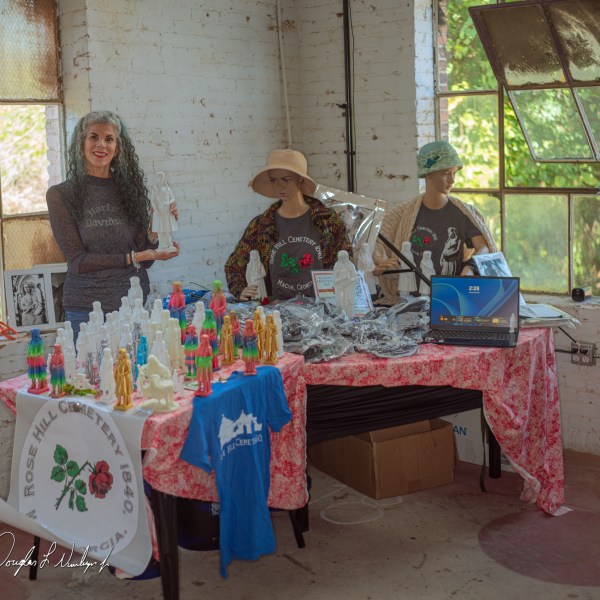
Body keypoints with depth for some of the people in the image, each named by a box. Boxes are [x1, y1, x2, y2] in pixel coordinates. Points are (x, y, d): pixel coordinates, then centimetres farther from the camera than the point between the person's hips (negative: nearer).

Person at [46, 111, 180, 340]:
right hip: (86, 308, -3)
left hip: (134, 303, 3)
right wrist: (132, 258, -15)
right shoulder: (61, 195, -4)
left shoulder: (130, 190, 5)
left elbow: (144, 262, 5)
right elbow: (77, 261, -9)